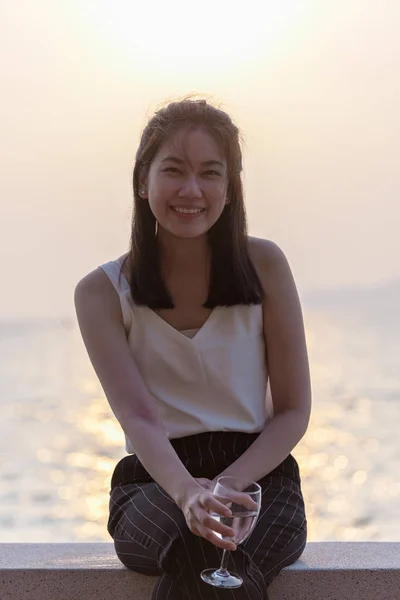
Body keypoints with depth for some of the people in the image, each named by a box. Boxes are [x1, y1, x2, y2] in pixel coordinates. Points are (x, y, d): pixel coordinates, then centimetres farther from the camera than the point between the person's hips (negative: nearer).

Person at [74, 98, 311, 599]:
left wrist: (228, 486, -14)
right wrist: (187, 492, -31)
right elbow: (139, 417, -10)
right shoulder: (102, 292, 2)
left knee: (211, 560, -34)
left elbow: (293, 410, 3)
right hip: (154, 483, 0)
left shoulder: (264, 266, 4)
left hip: (259, 474, 0)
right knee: (206, 550, -35)